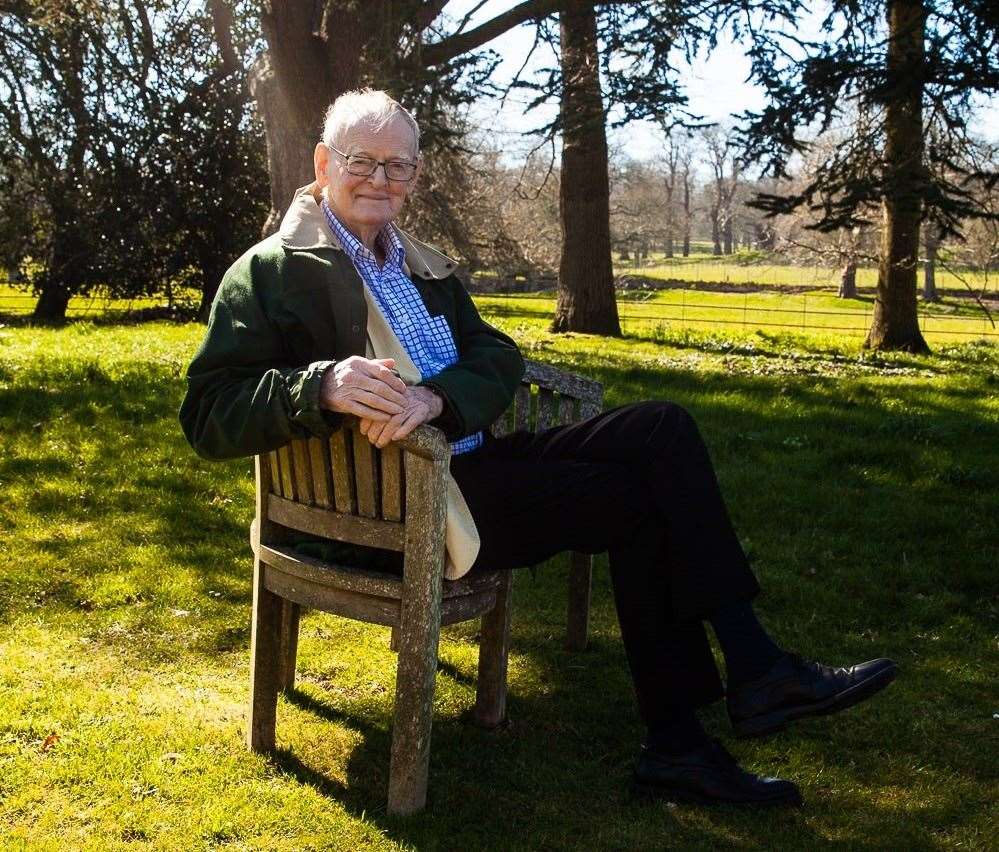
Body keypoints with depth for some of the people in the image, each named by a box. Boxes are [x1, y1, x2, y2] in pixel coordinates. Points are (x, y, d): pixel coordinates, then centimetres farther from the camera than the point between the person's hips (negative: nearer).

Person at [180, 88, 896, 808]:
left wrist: (436, 397, -17)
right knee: (638, 497, -17)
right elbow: (208, 414, -10)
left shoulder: (427, 269, 23)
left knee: (662, 429, -10)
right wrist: (324, 387, -30)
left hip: (474, 458, 7)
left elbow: (500, 358, 7)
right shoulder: (271, 271, 1)